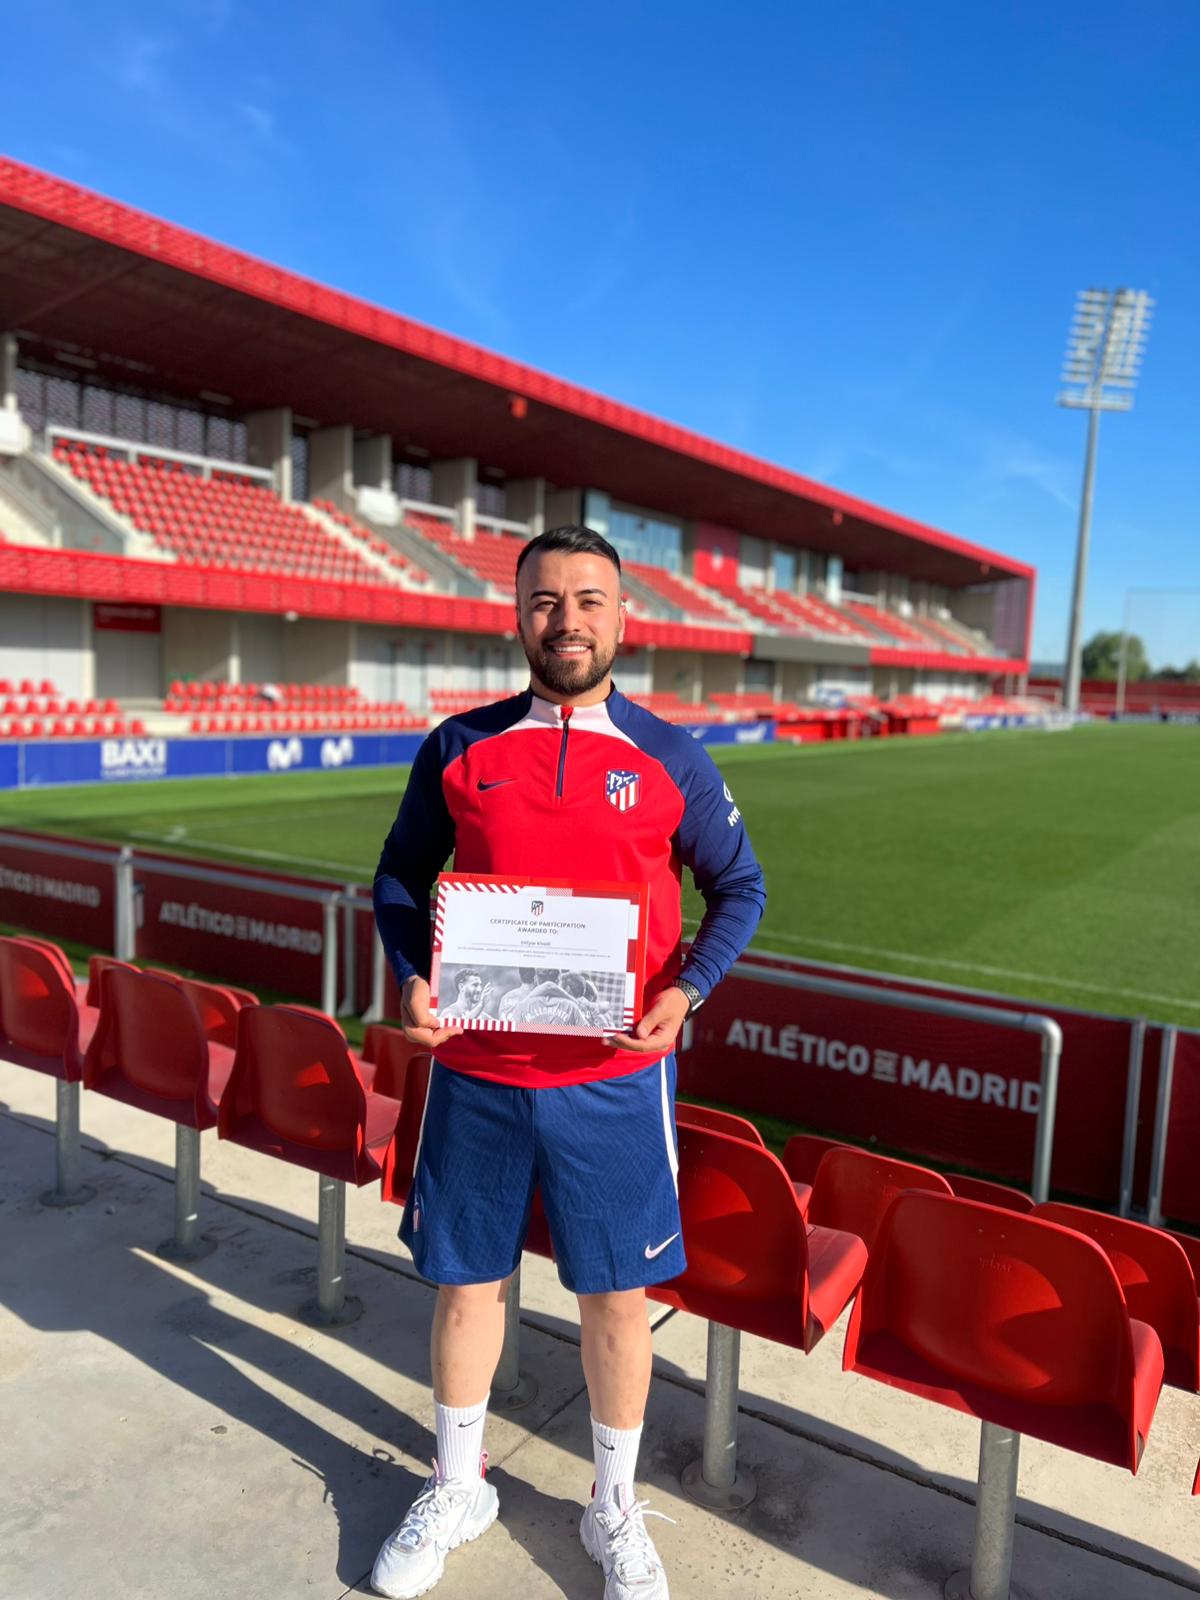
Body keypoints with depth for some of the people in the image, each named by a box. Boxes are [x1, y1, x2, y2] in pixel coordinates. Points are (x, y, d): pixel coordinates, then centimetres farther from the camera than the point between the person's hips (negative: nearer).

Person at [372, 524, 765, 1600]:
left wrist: (685, 992, -12)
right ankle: (457, 1490, 43)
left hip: (614, 1078, -1)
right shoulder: (460, 748, 1)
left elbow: (739, 886, 3)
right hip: (475, 1071, 2)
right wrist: (413, 979, -7)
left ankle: (615, 1510, 39)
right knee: (466, 1280, 16)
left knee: (616, 1294, 12)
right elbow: (401, 874, 10)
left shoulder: (668, 757, -2)